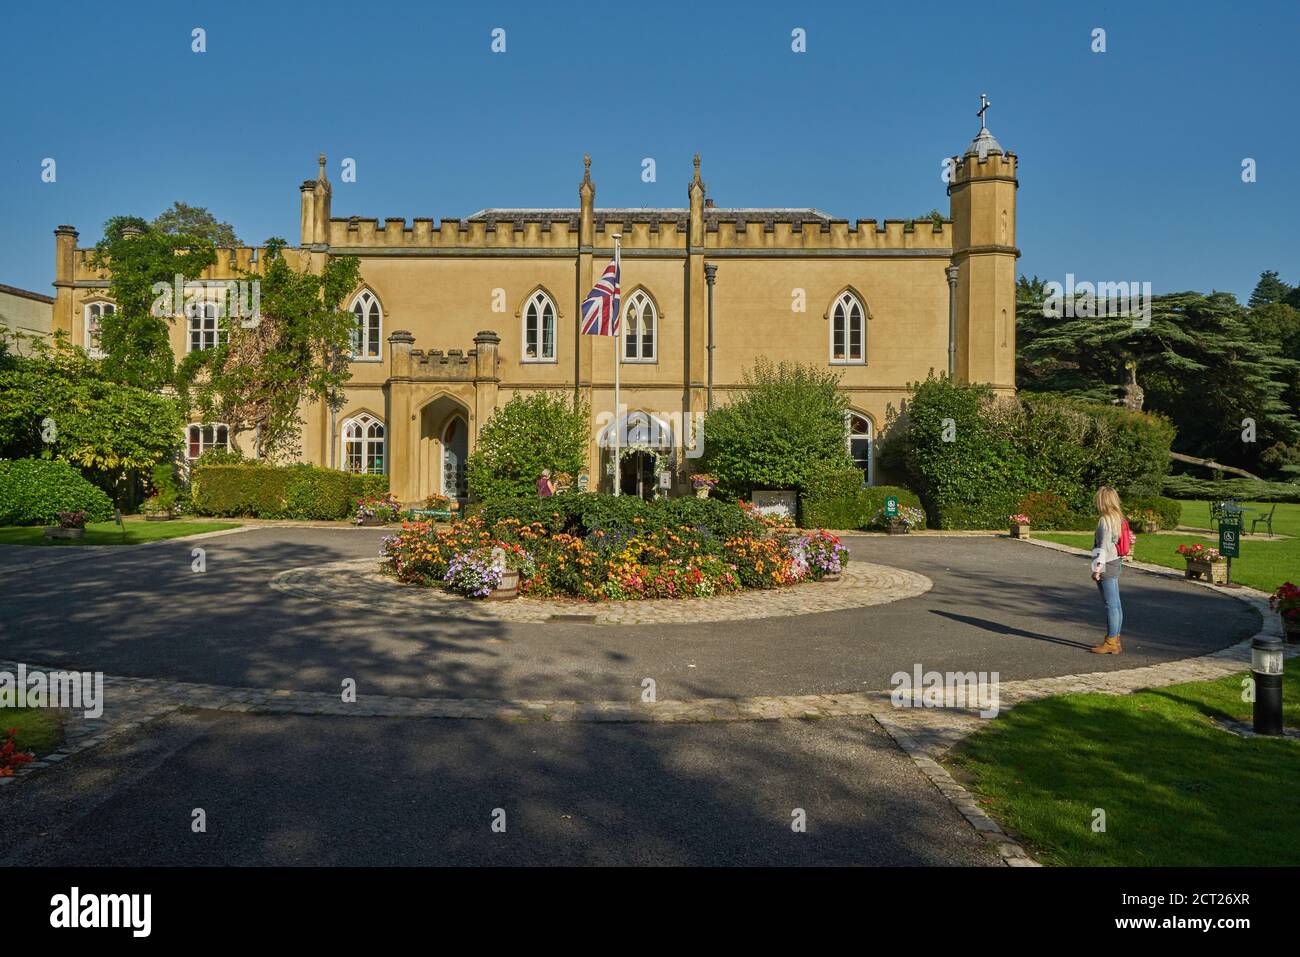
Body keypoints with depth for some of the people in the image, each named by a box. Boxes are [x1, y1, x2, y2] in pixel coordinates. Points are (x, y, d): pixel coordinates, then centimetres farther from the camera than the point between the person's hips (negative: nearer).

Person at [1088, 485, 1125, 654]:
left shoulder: (1105, 520, -16)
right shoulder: (1118, 518, 11)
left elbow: (1104, 547, -19)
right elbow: (1115, 542, 14)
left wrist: (1097, 568, -17)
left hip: (1107, 565, -9)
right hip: (1115, 564, 9)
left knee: (1111, 604, -5)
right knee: (1115, 604, 14)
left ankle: (1111, 643, 0)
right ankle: (1114, 640, 22)